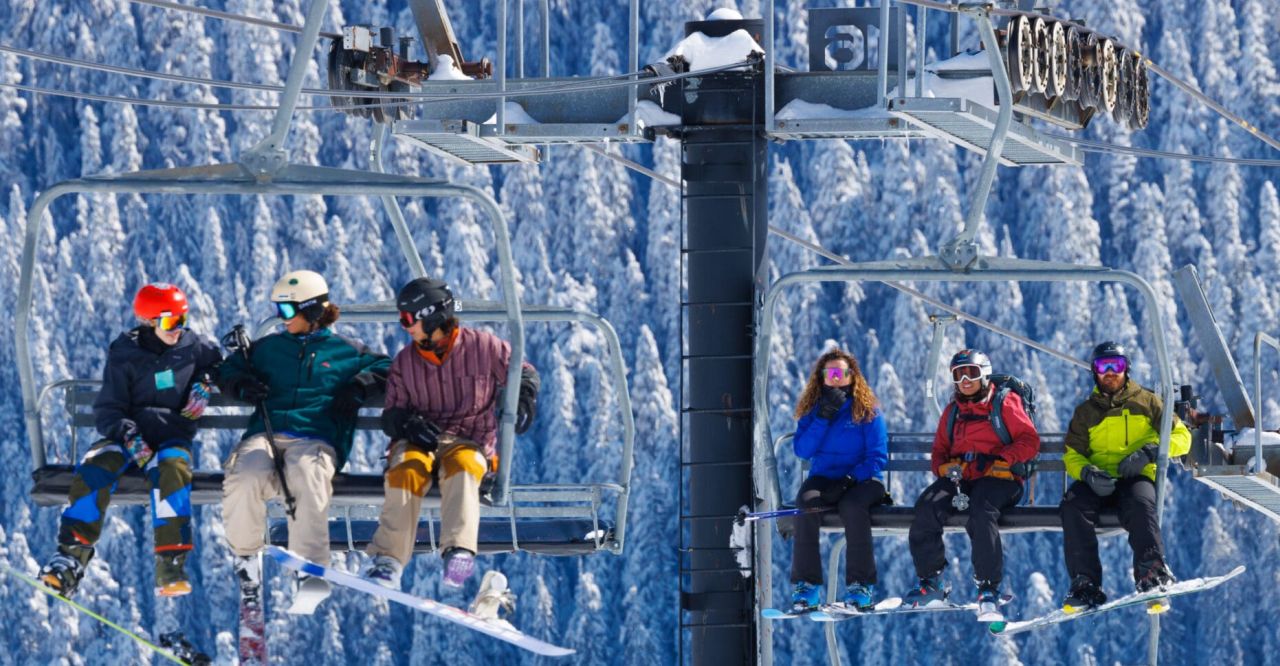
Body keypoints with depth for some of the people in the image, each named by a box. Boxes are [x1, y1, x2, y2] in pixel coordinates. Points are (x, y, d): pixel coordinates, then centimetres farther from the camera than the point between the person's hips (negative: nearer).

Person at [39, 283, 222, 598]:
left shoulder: (192, 346, 6)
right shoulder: (124, 356, -1)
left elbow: (215, 361, 29)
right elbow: (107, 410, -4)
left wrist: (203, 384, 8)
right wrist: (127, 435, -23)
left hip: (173, 436, 0)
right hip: (130, 434, 0)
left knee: (172, 468, -37)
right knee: (95, 466, -32)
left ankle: (171, 566, -40)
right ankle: (70, 558, -34)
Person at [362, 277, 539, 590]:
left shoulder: (484, 347, 3)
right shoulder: (404, 362, 11)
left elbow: (524, 373, 14)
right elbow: (389, 418, 12)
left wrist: (524, 398, -9)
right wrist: (407, 421, -12)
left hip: (469, 442, -2)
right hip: (418, 442, 2)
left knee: (461, 467, -38)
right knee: (407, 470, -33)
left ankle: (460, 550, -56)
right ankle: (389, 560, -41)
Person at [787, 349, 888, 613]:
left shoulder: (868, 411, 1)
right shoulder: (813, 410, 9)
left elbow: (878, 457, -6)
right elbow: (802, 450, -3)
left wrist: (849, 479, -21)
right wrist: (824, 417, -13)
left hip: (861, 480, -2)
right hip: (823, 479, 2)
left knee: (852, 505, -37)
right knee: (806, 502, -32)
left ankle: (861, 586, -32)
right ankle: (806, 586, -30)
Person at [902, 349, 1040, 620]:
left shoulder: (1004, 403, 7)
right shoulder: (952, 411, 24)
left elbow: (1030, 441, -1)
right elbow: (940, 450, 24)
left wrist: (998, 459, -16)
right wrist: (944, 467, -1)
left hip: (997, 478, -5)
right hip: (959, 478, 5)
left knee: (981, 513, -37)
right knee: (927, 507, -25)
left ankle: (989, 588, -31)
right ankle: (929, 582, -16)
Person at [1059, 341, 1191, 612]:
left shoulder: (1146, 402, 13)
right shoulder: (1086, 412, 19)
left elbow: (1181, 436, 7)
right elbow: (1072, 454, 12)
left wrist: (1148, 452, -12)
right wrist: (1087, 473, -12)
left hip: (1137, 478, -2)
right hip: (1099, 481, 2)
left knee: (1140, 504, -38)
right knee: (1073, 506, -31)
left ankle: (1153, 574, -42)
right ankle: (1085, 585, -33)